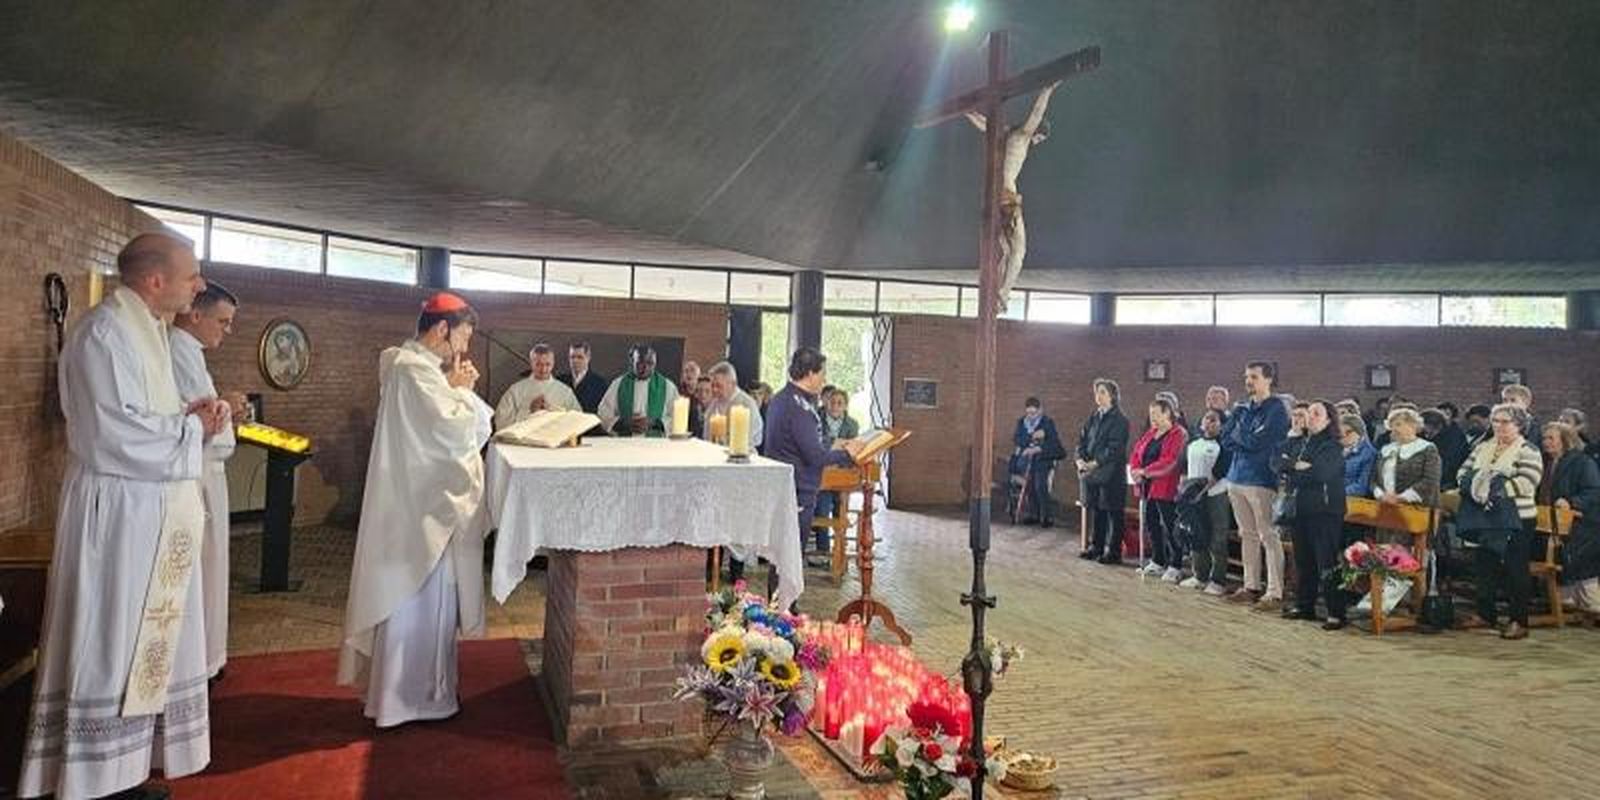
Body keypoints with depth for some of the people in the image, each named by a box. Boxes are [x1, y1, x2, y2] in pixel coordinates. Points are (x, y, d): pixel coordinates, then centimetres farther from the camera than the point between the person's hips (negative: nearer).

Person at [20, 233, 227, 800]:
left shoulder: (148, 329, 13)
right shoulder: (104, 332, -16)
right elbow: (118, 434, -23)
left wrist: (191, 415, 0)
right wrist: (192, 425, -11)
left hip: (153, 515, 9)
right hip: (116, 515, -9)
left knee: (143, 644, 14)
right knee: (108, 647, 0)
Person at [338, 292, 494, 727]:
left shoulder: (418, 365, 13)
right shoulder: (414, 369, -19)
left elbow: (444, 428, 17)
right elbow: (456, 431, -23)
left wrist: (457, 390, 4)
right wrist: (461, 390, -9)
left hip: (425, 502, 11)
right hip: (422, 507, -11)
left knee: (423, 597, 18)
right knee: (420, 598, 1)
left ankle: (410, 685, 30)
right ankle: (410, 695, 13)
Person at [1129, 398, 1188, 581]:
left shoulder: (1178, 434, -11)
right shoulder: (1151, 433, 15)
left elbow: (1168, 462, -21)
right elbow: (1136, 452, 13)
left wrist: (1144, 471, -20)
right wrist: (1135, 470, -6)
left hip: (1166, 489, -8)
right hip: (1149, 488, 8)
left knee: (1170, 528, -3)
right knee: (1151, 524, 14)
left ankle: (1175, 566, 6)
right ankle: (1158, 562, 26)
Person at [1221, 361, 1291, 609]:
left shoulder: (1276, 409, -6)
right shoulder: (1242, 408, 15)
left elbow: (1257, 441, -16)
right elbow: (1226, 440, 9)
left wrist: (1238, 434, 0)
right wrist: (1247, 440, -7)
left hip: (1261, 480, -7)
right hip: (1237, 477, 7)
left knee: (1268, 537, -4)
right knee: (1247, 535, 12)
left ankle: (1275, 592, -1)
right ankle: (1251, 586, 20)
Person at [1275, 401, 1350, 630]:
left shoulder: (1333, 447, -5)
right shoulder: (1300, 442, 16)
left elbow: (1320, 474, -20)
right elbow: (1280, 463, 10)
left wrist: (1294, 471, -8)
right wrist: (1297, 466, -8)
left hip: (1325, 510, -7)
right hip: (1300, 508, 7)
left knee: (1327, 563, -7)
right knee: (1303, 561, 12)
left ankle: (1336, 613, -2)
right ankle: (1304, 606, 22)